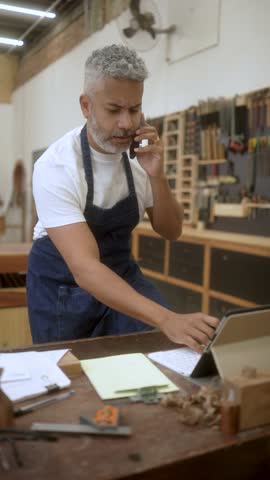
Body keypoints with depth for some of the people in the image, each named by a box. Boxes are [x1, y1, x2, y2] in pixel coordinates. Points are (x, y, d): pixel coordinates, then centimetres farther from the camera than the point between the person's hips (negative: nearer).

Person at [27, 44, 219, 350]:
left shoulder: (140, 152, -11)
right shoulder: (55, 166, -27)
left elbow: (171, 232, -4)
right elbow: (85, 268, -37)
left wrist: (156, 176, -22)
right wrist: (166, 319, -48)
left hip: (119, 270, 4)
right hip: (62, 283, -3)